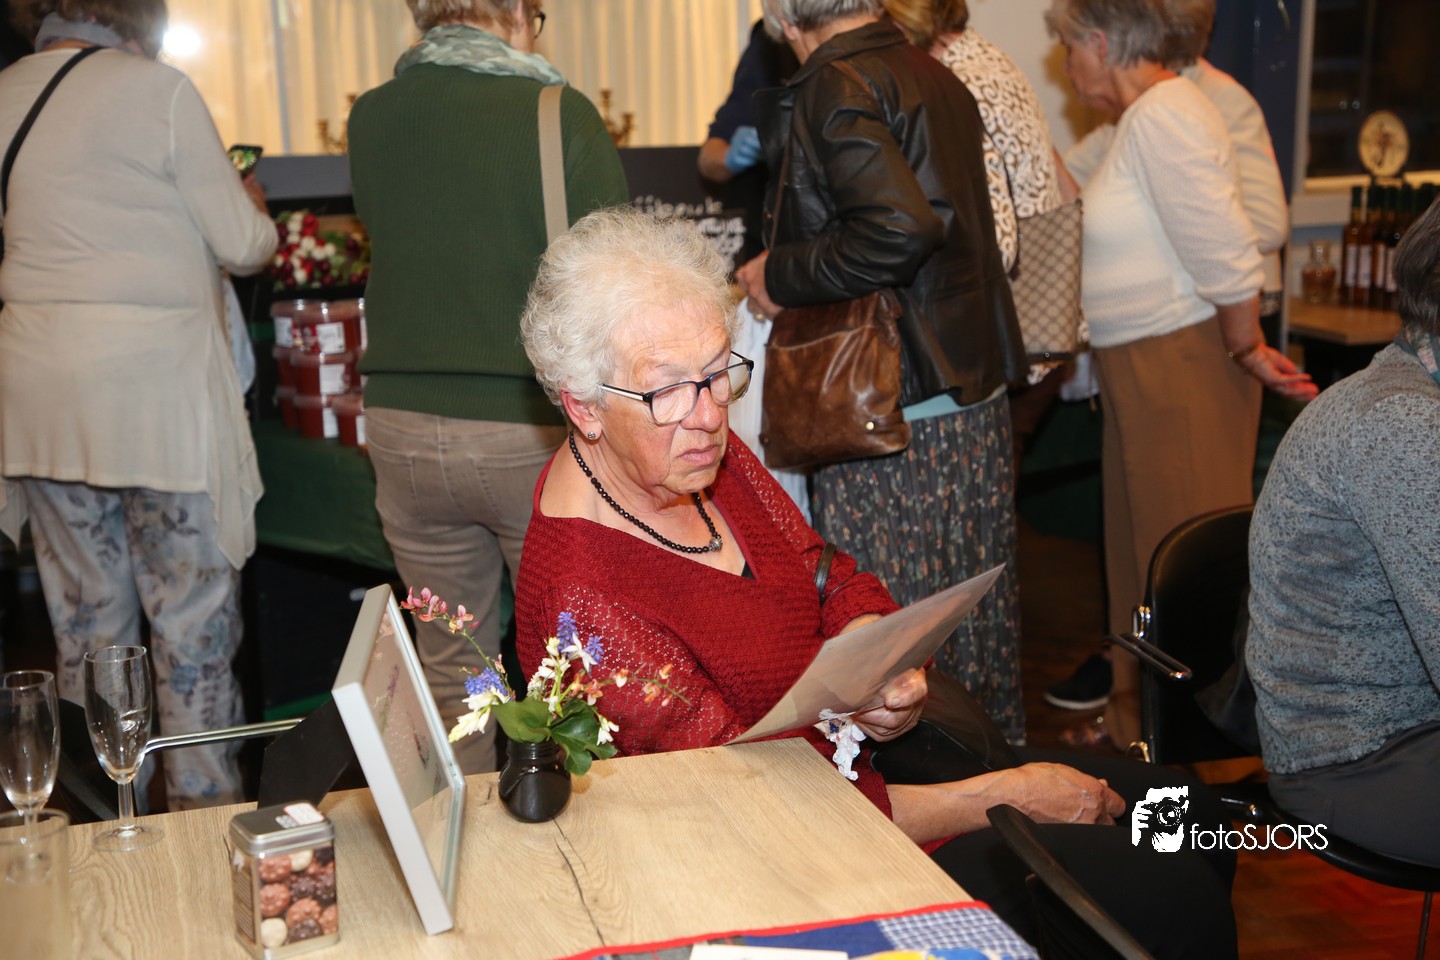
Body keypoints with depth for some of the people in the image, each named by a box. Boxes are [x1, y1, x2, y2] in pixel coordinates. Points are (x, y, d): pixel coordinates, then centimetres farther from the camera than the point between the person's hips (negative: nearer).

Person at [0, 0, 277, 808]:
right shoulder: (157, 88, -6)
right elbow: (243, 246, -4)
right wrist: (253, 205, 17)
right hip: (156, 384, -5)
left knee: (85, 621, 13)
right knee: (193, 621, 3)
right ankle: (206, 812, 11)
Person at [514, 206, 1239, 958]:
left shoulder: (702, 450, -3)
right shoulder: (586, 603, -28)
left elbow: (836, 584, 9)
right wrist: (1001, 798, -20)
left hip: (863, 746, 8)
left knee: (1188, 816, 8)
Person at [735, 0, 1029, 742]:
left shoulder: (832, 88, -12)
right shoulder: (938, 79, 14)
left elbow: (903, 227, -26)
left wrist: (782, 274, -13)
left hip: (893, 419, -9)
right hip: (979, 397, 9)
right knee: (977, 621, 18)